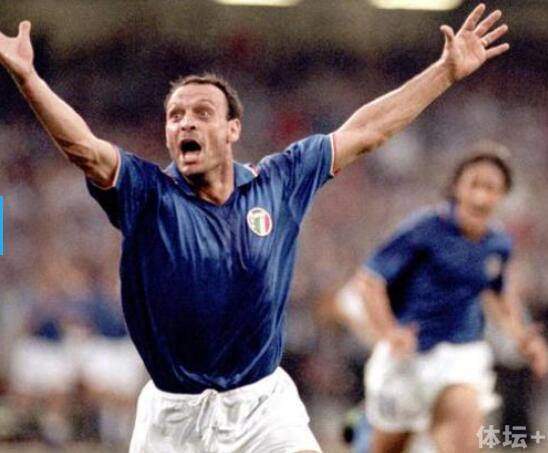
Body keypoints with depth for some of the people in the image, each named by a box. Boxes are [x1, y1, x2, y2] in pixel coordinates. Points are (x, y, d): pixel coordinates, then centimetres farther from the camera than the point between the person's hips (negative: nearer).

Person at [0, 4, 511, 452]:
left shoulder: (277, 183, 2)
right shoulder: (147, 193, -6)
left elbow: (364, 132, 8)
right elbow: (82, 145, -23)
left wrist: (448, 71, 8)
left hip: (264, 407, 1)